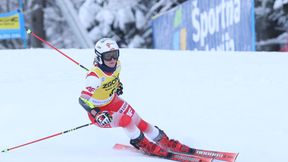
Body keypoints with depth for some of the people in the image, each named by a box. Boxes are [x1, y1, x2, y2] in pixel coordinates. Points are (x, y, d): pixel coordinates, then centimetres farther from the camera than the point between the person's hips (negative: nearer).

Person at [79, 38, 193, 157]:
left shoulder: (117, 65, -14)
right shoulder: (95, 77, -36)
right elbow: (83, 99, -45)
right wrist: (97, 114, -57)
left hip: (113, 101, 7)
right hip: (97, 110, -7)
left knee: (139, 122, 3)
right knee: (125, 120, -28)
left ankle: (166, 143, 19)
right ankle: (142, 143, -3)